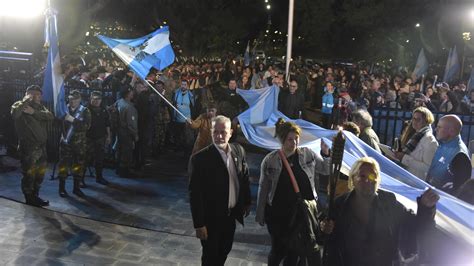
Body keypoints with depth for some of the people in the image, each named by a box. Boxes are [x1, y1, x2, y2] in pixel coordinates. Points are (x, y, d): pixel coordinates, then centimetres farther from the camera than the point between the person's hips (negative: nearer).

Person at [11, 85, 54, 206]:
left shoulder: (40, 107, 16)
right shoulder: (19, 105, -2)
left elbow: (50, 116, -5)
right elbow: (14, 114, -27)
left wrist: (34, 112, -17)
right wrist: (25, 101, -18)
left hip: (41, 146, 6)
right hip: (28, 147, -6)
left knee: (40, 174, 12)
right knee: (29, 174, -2)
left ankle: (35, 196, 25)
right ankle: (29, 199, 11)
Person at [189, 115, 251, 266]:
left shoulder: (239, 151, -4)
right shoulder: (200, 158, -21)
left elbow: (245, 179, 10)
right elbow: (195, 194, -19)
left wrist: (247, 203, 10)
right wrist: (199, 224, -18)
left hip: (231, 215, 5)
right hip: (211, 218, -5)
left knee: (223, 253, 23)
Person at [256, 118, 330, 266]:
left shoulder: (308, 154, -4)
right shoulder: (270, 160, -7)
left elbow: (326, 169, 6)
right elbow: (263, 188, -1)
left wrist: (326, 154, -14)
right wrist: (260, 214, 3)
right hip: (278, 215, -1)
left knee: (294, 251, 14)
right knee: (278, 250, 9)